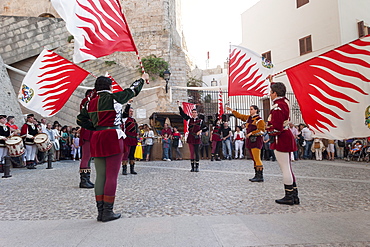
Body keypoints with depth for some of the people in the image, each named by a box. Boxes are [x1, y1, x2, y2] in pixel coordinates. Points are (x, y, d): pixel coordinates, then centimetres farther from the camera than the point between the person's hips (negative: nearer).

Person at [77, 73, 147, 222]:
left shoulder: (90, 103, 11)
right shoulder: (112, 98, -6)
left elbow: (80, 120, 17)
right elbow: (132, 91, 5)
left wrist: (95, 127, 16)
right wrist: (143, 79, 19)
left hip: (97, 138, 7)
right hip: (112, 137, -6)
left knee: (100, 175, 10)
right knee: (112, 175, -1)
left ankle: (100, 212, 16)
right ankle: (107, 212, 3)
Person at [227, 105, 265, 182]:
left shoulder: (259, 119, -8)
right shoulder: (249, 118, 16)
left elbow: (261, 130, -14)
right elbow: (240, 116, 25)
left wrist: (251, 133, -17)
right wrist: (231, 110, 24)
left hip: (256, 140, -8)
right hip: (250, 140, 8)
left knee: (257, 159, -10)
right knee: (254, 159, 10)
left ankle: (260, 177, -7)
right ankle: (257, 175, 15)